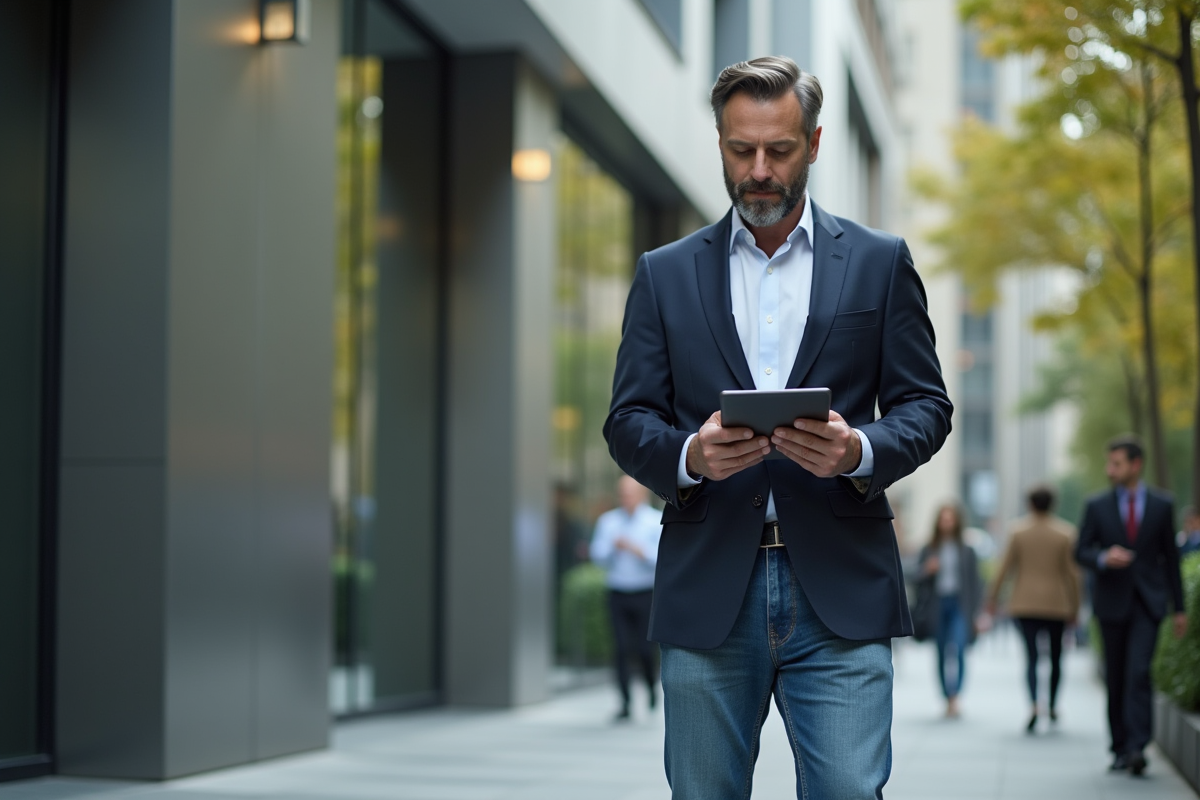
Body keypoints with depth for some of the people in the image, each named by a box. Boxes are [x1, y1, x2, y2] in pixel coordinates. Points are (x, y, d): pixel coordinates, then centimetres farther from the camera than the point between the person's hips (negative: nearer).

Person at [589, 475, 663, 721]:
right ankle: (625, 703, -4)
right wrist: (613, 546, -18)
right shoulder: (607, 521, 8)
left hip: (646, 594, -2)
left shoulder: (657, 522, 0)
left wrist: (638, 550, -21)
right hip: (618, 594, 2)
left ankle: (652, 685, 28)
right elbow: (598, 556, 1)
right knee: (623, 648, -7)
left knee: (645, 649, -2)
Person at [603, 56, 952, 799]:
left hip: (839, 595, -1)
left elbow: (926, 407, 7)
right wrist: (690, 454, -15)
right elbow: (627, 421, 8)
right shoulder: (665, 274, 12)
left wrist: (858, 451, -15)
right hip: (707, 594, 1)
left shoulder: (880, 262, 10)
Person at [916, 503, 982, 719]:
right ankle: (949, 700, 12)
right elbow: (919, 579, 9)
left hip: (960, 605, -2)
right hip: (937, 606, 2)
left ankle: (954, 695, -20)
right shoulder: (928, 550, 8)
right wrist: (927, 570, -12)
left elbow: (975, 582, 6)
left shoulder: (966, 551, 5)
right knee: (942, 654, 4)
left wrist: (975, 612, 1)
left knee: (957, 648, -20)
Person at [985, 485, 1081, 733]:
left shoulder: (1018, 530, -3)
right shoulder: (1065, 533, -3)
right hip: (1057, 603, 1)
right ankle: (1053, 706, 27)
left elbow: (1004, 568, -2)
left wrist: (992, 599, 7)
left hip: (1025, 604, 0)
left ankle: (1034, 704, -24)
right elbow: (1072, 573, -4)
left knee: (1031, 657, -3)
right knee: (1055, 655, 17)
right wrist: (1075, 608, 4)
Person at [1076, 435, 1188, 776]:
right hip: (1112, 602, 2)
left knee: (1139, 671, -17)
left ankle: (1136, 747, -20)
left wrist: (1179, 608, 7)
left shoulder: (1161, 505, 3)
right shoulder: (1097, 506, 3)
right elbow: (1081, 552, 3)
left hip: (1148, 602, -1)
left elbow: (1170, 556, 7)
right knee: (1116, 678, 6)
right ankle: (1120, 748, 15)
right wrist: (1104, 559, -20)